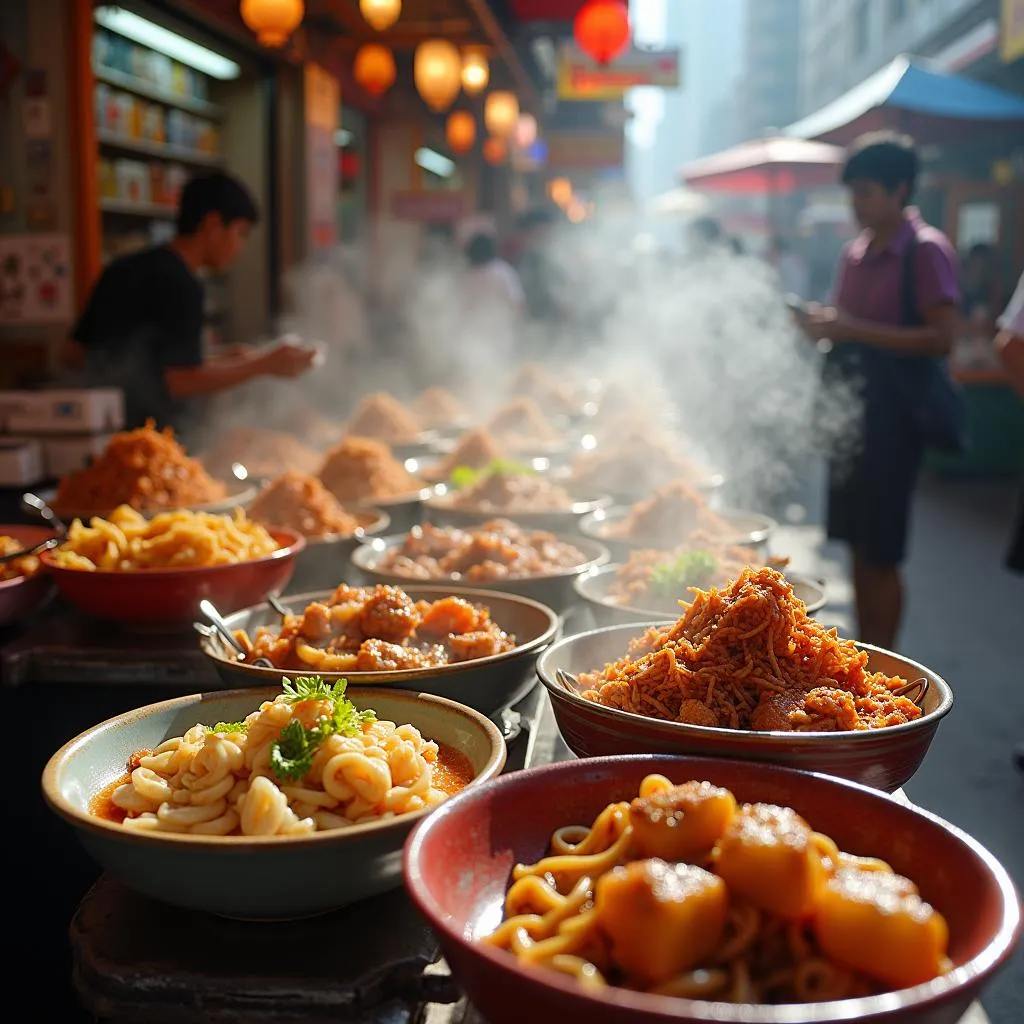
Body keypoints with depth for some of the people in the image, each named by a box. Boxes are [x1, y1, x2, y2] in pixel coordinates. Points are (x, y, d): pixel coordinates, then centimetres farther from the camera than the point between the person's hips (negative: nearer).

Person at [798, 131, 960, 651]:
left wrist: (855, 330, -20)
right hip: (848, 413, 7)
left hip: (893, 418, -7)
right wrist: (824, 324, 0)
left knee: (881, 556, -3)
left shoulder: (926, 250, -9)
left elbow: (942, 338, -16)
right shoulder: (855, 253, 13)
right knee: (858, 548, 12)